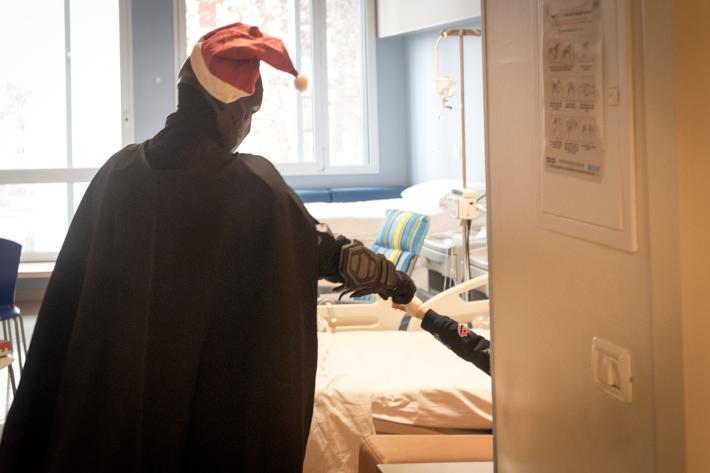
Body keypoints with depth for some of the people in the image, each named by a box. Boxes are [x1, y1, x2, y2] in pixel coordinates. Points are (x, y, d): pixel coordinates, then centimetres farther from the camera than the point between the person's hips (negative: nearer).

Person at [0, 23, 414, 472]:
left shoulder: (120, 171, -3)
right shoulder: (254, 184, -12)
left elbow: (76, 289, 1)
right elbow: (325, 250, -1)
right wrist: (395, 281, 15)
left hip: (112, 379, 3)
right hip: (216, 383, -3)